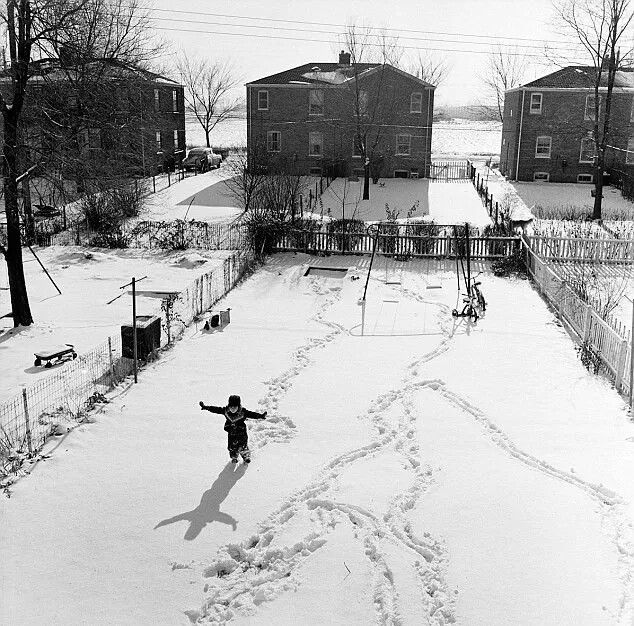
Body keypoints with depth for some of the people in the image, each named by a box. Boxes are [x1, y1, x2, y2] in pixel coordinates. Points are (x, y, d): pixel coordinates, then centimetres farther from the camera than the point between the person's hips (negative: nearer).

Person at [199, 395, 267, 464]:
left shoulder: (243, 412, -21)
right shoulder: (225, 411, -13)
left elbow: (252, 414, -27)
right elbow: (215, 409, -7)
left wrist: (261, 416, -42)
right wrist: (205, 407, -9)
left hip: (242, 433, -3)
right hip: (231, 434, 3)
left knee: (243, 447, 5)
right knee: (231, 447, 12)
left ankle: (246, 457, 38)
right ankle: (234, 457, 44)